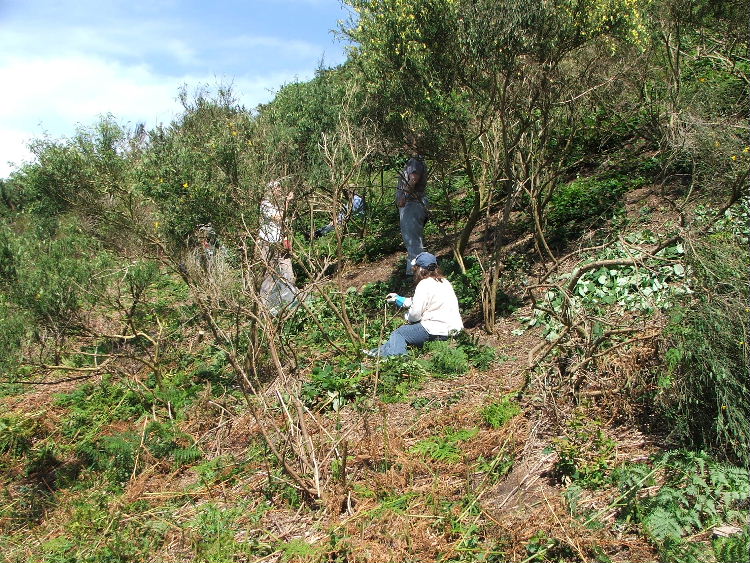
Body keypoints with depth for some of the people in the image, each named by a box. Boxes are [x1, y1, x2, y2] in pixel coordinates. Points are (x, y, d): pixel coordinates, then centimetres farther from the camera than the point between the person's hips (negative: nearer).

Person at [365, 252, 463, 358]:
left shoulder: (424, 284, -12)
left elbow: (415, 314, -15)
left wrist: (407, 316, 9)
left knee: (399, 333, 5)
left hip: (437, 331, -9)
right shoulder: (444, 281, 17)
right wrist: (398, 299, 33)